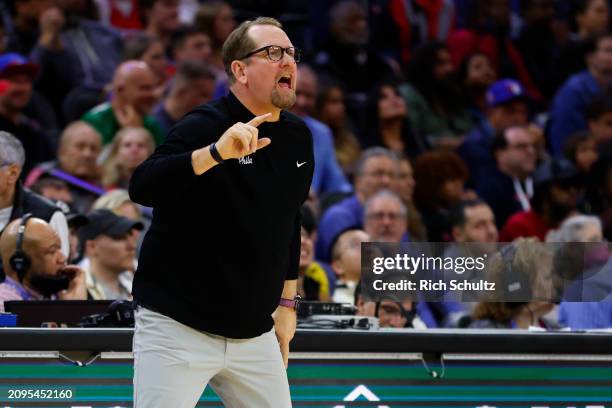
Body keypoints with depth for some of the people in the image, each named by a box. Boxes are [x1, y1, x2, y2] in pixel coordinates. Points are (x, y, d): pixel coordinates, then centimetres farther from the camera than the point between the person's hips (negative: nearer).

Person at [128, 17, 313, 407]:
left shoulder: (298, 136, 7)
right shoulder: (204, 125, -14)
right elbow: (142, 187, -30)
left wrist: (287, 301, 21)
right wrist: (216, 152, -43)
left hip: (254, 334, 7)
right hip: (178, 328, -6)